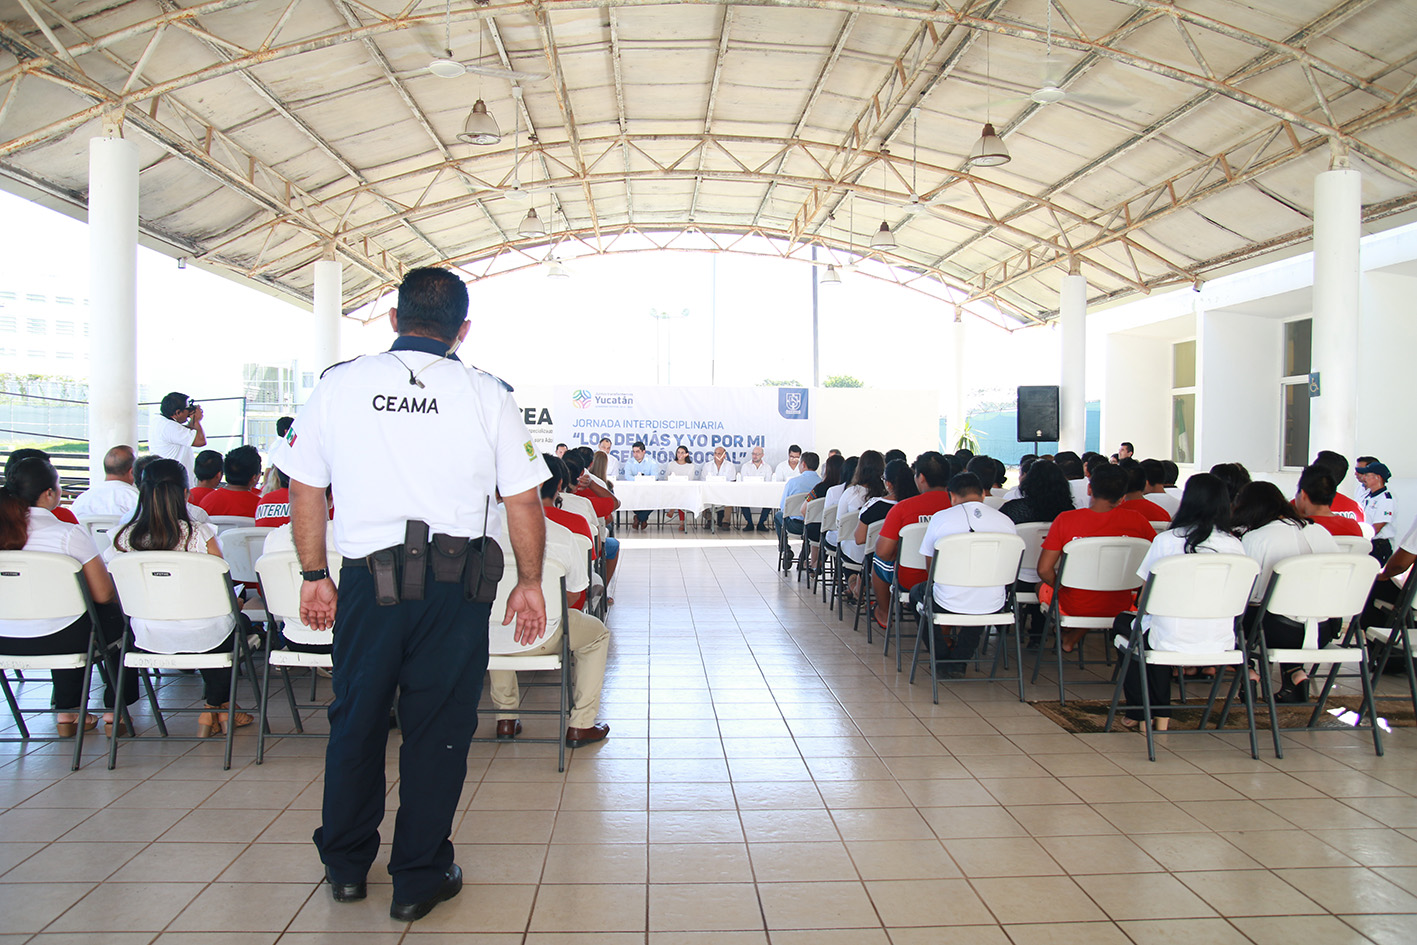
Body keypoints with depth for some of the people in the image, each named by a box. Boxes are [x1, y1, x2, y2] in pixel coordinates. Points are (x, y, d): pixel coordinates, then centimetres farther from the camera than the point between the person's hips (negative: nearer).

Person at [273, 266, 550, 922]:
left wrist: (315, 576, 17)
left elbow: (305, 491, 7)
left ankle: (346, 864, 33)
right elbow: (524, 502, -1)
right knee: (438, 726, 9)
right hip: (458, 585, -1)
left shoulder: (336, 386, 2)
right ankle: (419, 878, 19)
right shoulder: (487, 396, -3)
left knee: (356, 720, 17)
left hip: (367, 579, 2)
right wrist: (530, 582, 10)